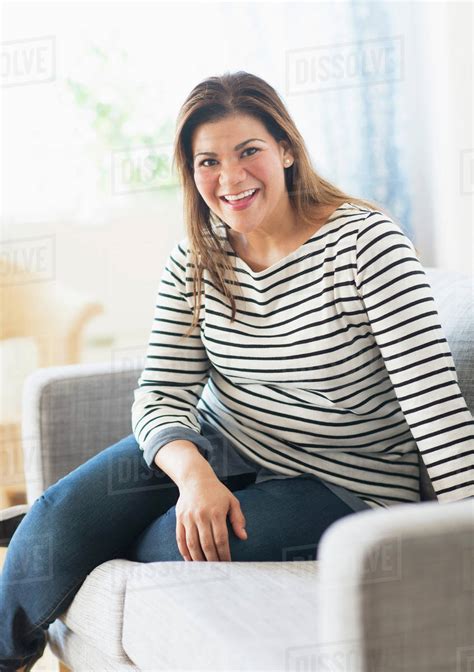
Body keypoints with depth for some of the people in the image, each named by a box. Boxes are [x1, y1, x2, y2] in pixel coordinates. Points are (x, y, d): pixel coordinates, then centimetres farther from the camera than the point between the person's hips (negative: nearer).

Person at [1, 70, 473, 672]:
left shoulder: (364, 240, -18)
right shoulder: (192, 263, -2)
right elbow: (161, 396, -6)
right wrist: (193, 473, -28)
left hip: (341, 484, -4)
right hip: (216, 448, 5)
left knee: (170, 548, -26)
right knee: (64, 510, -15)